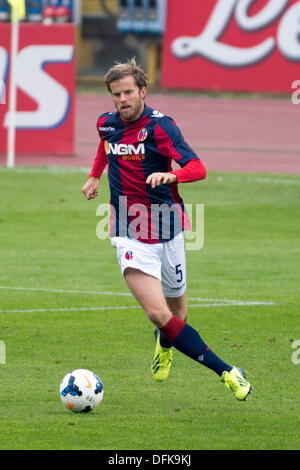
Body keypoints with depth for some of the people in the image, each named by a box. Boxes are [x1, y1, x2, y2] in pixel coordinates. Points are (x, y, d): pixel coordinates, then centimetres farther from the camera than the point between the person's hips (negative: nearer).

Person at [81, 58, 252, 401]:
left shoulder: (159, 126, -14)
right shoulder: (106, 124, 2)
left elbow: (198, 168, -26)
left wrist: (170, 175, -44)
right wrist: (94, 176, 25)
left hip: (166, 231, -2)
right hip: (129, 236, 2)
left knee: (177, 313, 13)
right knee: (158, 314, -17)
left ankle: (164, 344, 51)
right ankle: (226, 372, -15)